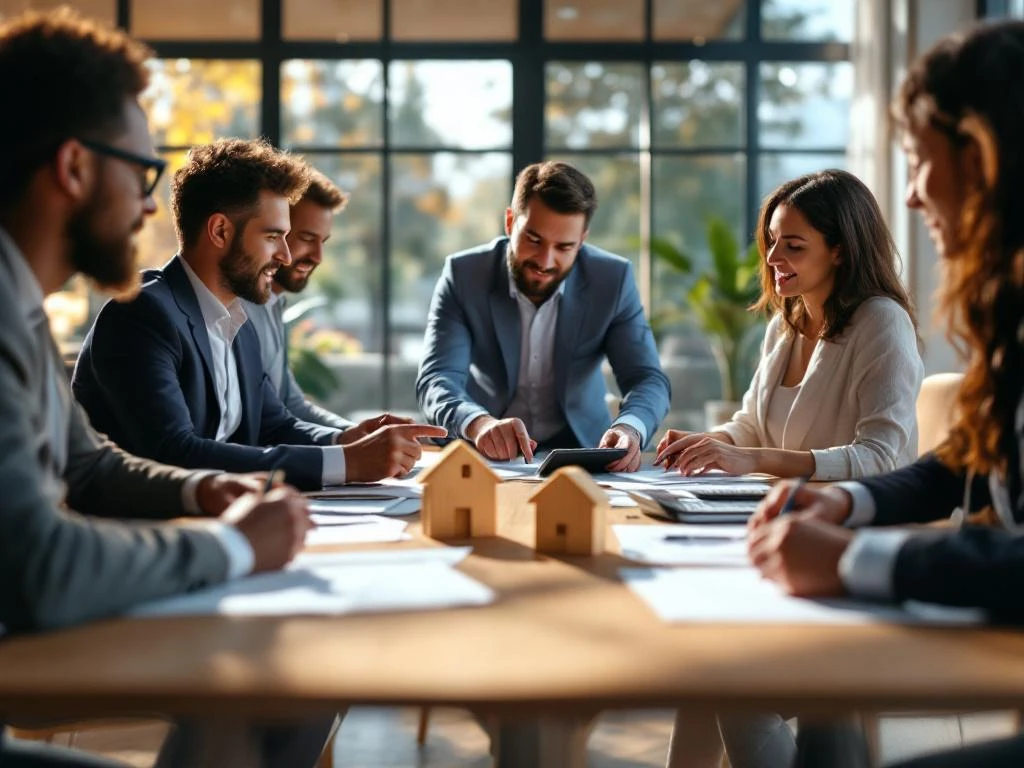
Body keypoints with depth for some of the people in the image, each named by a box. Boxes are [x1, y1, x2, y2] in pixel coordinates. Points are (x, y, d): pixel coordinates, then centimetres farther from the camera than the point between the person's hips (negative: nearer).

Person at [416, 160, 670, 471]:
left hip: (578, 453, 0)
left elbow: (648, 378, -11)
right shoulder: (464, 274, -11)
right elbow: (436, 379, -20)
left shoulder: (612, 280, -8)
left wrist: (629, 428, -35)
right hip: (483, 457, 0)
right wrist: (480, 423, -43)